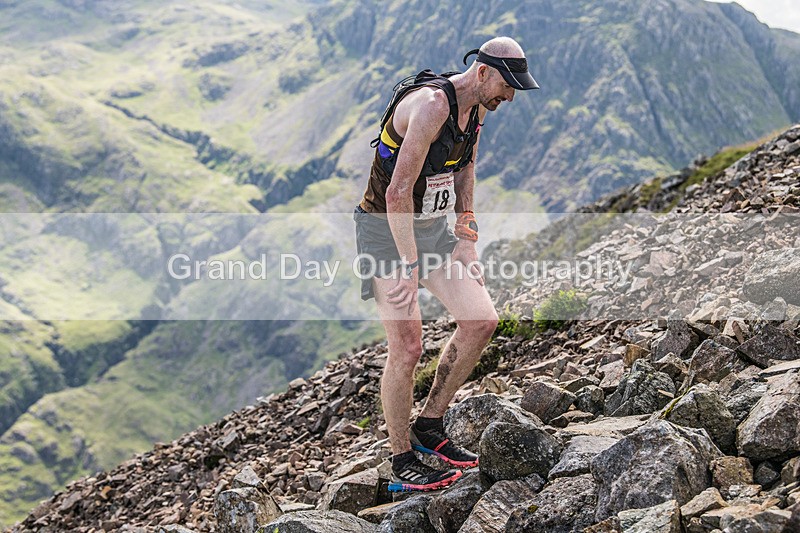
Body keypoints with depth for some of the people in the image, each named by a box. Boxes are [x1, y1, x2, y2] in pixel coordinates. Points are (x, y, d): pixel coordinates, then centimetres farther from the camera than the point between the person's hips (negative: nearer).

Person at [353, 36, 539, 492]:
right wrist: (410, 266, -28)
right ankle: (402, 460, 6)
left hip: (435, 227, 9)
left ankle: (430, 426, 16)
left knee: (482, 321, 2)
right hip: (389, 230, -9)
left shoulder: (477, 107, 4)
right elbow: (398, 192, -29)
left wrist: (466, 240, 15)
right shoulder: (431, 104, -25)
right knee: (407, 348, -11)